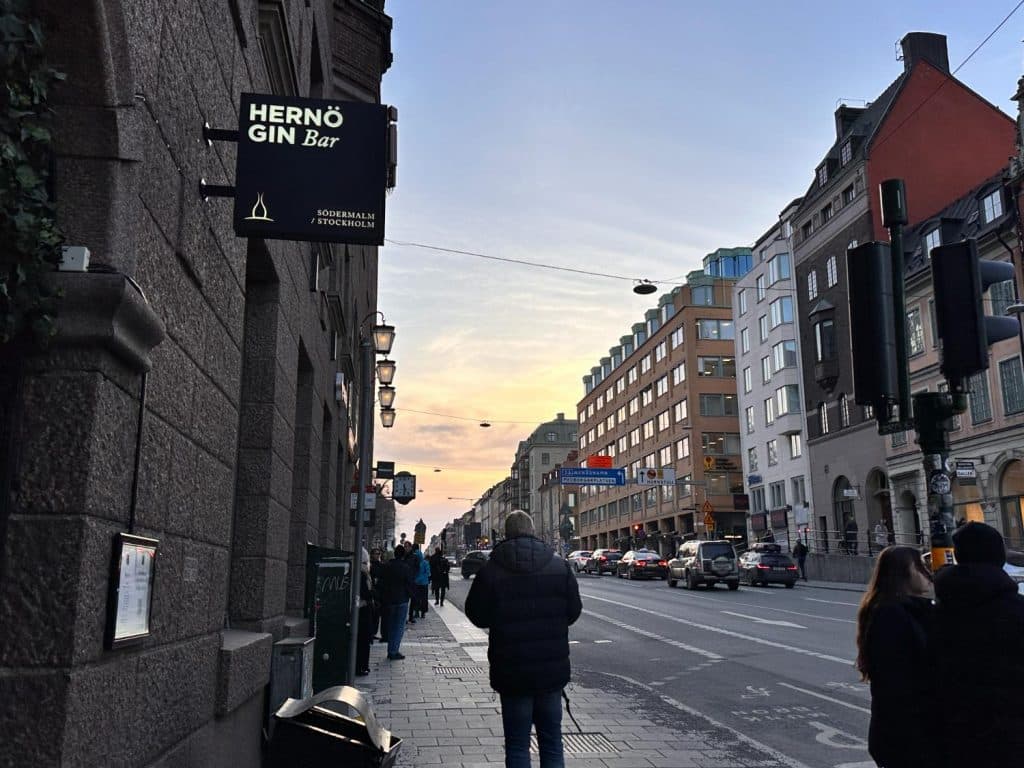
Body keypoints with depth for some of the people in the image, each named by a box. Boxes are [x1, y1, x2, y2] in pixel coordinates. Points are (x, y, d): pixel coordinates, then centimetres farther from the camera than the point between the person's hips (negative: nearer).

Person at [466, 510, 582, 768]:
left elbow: (478, 616, -2)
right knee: (552, 742, 15)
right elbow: (574, 610, 3)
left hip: (512, 672, -2)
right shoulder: (560, 566, -4)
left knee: (517, 745, 8)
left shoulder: (491, 570, -11)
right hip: (553, 669, 2)